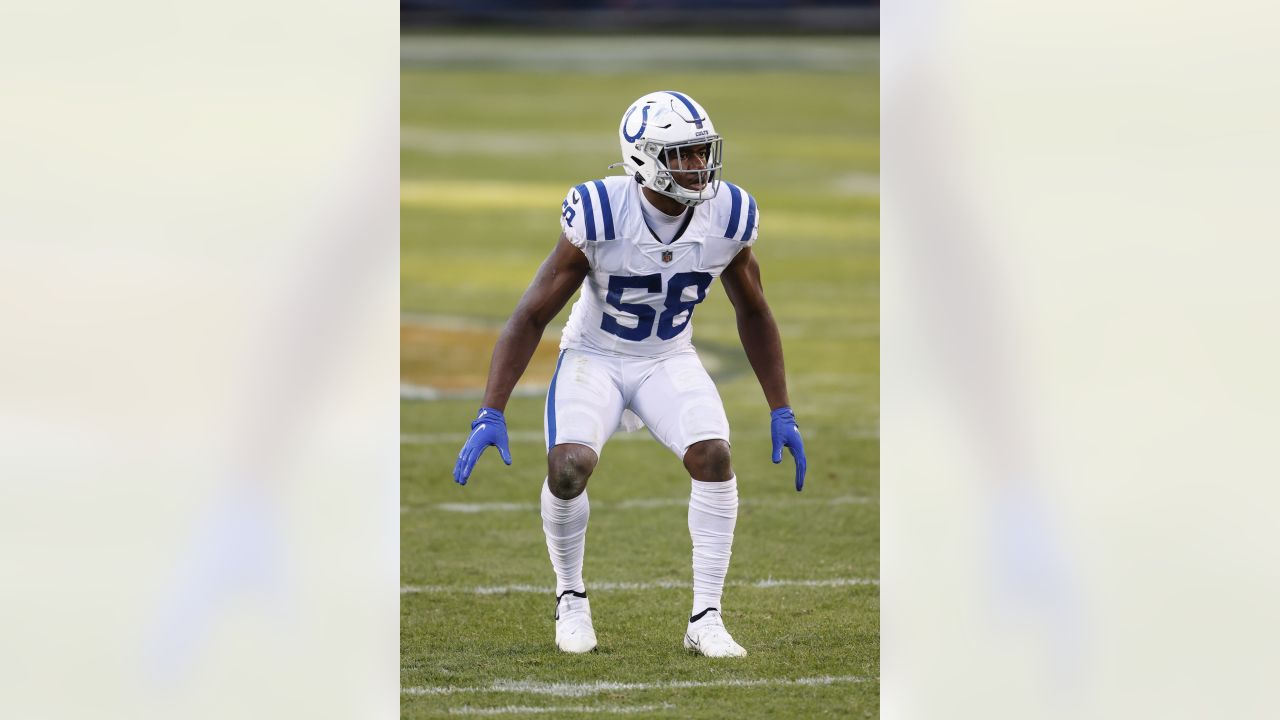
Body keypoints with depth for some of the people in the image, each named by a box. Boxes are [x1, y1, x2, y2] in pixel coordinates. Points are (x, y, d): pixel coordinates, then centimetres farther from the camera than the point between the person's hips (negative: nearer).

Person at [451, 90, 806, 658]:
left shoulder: (729, 217, -17)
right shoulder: (599, 217, -27)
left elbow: (753, 314, 2)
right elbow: (531, 317, -19)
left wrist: (781, 413, 3)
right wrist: (491, 415, -23)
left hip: (669, 360, 3)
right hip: (594, 356, -3)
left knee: (713, 456, -22)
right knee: (568, 464, -26)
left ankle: (705, 618, -12)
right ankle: (570, 599, 1)